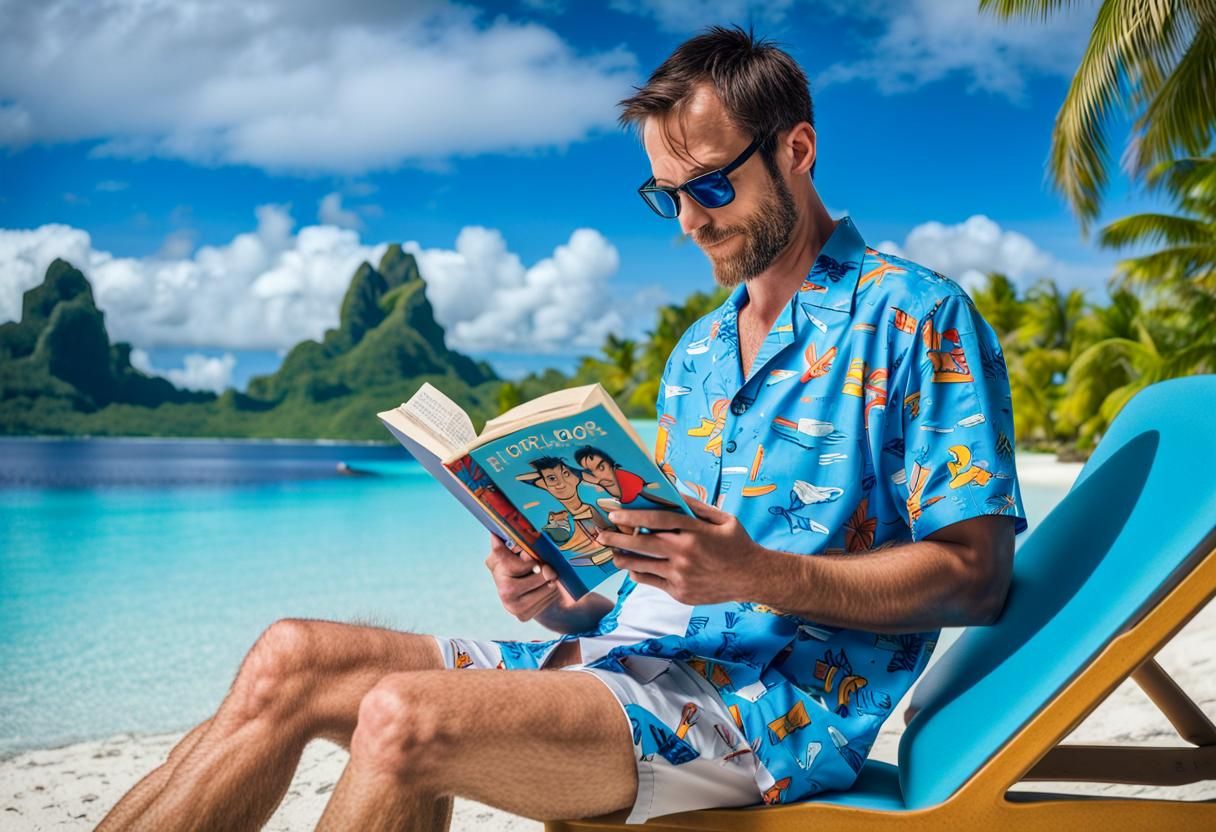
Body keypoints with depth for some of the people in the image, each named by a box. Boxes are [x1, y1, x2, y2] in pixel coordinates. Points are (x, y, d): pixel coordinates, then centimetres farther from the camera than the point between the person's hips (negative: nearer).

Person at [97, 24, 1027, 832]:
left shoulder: (915, 317, -3)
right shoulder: (698, 352, 22)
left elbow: (975, 577, -10)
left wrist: (759, 575, -22)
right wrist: (563, 602, 1)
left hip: (775, 706, -8)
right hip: (625, 654, 8)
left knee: (408, 717, -30)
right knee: (291, 660, -8)